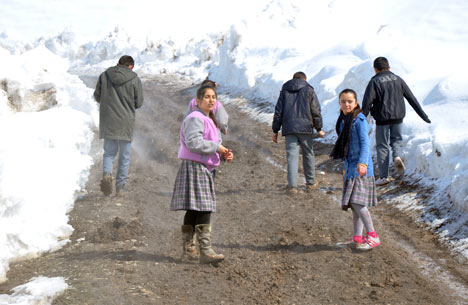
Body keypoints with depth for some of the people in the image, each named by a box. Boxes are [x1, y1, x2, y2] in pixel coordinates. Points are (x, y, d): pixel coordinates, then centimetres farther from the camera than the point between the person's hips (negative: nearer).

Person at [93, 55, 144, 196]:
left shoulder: (104, 75, 2)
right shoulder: (134, 79, -4)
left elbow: (97, 96, 5)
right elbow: (138, 103, -2)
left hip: (108, 122, 2)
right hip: (126, 122, -2)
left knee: (109, 152, 14)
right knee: (124, 156, 10)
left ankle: (106, 174, -13)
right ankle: (120, 187, 13)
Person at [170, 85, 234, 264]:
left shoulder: (208, 120, 21)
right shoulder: (195, 119, -11)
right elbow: (194, 143, -24)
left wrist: (225, 154, 6)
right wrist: (216, 147, -15)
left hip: (203, 169, 11)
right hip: (194, 167, -11)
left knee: (193, 211, 12)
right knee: (203, 209, -15)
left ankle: (188, 249, 18)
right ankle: (205, 251, -17)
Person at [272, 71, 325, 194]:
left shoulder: (284, 91, 12)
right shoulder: (309, 90, 5)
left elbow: (278, 112, 9)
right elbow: (316, 111, 0)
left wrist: (275, 130, 12)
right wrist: (319, 129, 8)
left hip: (289, 129, 1)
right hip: (305, 128, -1)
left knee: (292, 156, -2)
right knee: (308, 154, 13)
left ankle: (292, 185, -12)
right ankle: (310, 183, 22)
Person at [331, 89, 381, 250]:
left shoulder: (359, 120, -11)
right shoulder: (343, 121, 15)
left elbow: (365, 143, -17)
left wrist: (362, 163, -29)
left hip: (360, 168, -9)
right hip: (350, 167, 9)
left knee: (357, 202, -14)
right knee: (353, 204, 11)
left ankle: (372, 236, -9)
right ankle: (357, 238, 17)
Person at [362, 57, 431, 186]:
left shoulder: (374, 82, -5)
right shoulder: (398, 79, 7)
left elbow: (367, 103, -13)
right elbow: (412, 98, 9)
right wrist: (423, 115, 14)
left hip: (382, 118, -3)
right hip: (398, 117, 3)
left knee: (382, 146, 6)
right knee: (396, 139, 23)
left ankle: (383, 176, 5)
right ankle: (397, 156, -9)